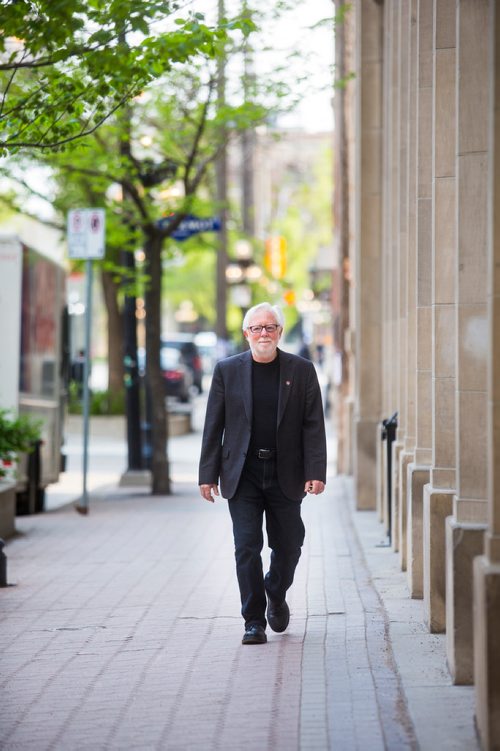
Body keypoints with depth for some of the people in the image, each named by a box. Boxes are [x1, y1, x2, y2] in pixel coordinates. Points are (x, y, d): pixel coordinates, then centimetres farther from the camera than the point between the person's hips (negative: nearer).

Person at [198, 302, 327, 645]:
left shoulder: (301, 370, 3)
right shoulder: (227, 370, 3)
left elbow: (314, 425, 0)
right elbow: (213, 427, 3)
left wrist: (316, 472, -9)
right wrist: (208, 474, -2)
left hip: (285, 475, 1)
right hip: (243, 475, -1)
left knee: (288, 546, 8)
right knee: (247, 548, -5)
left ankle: (276, 596, 37)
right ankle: (254, 621, 1)